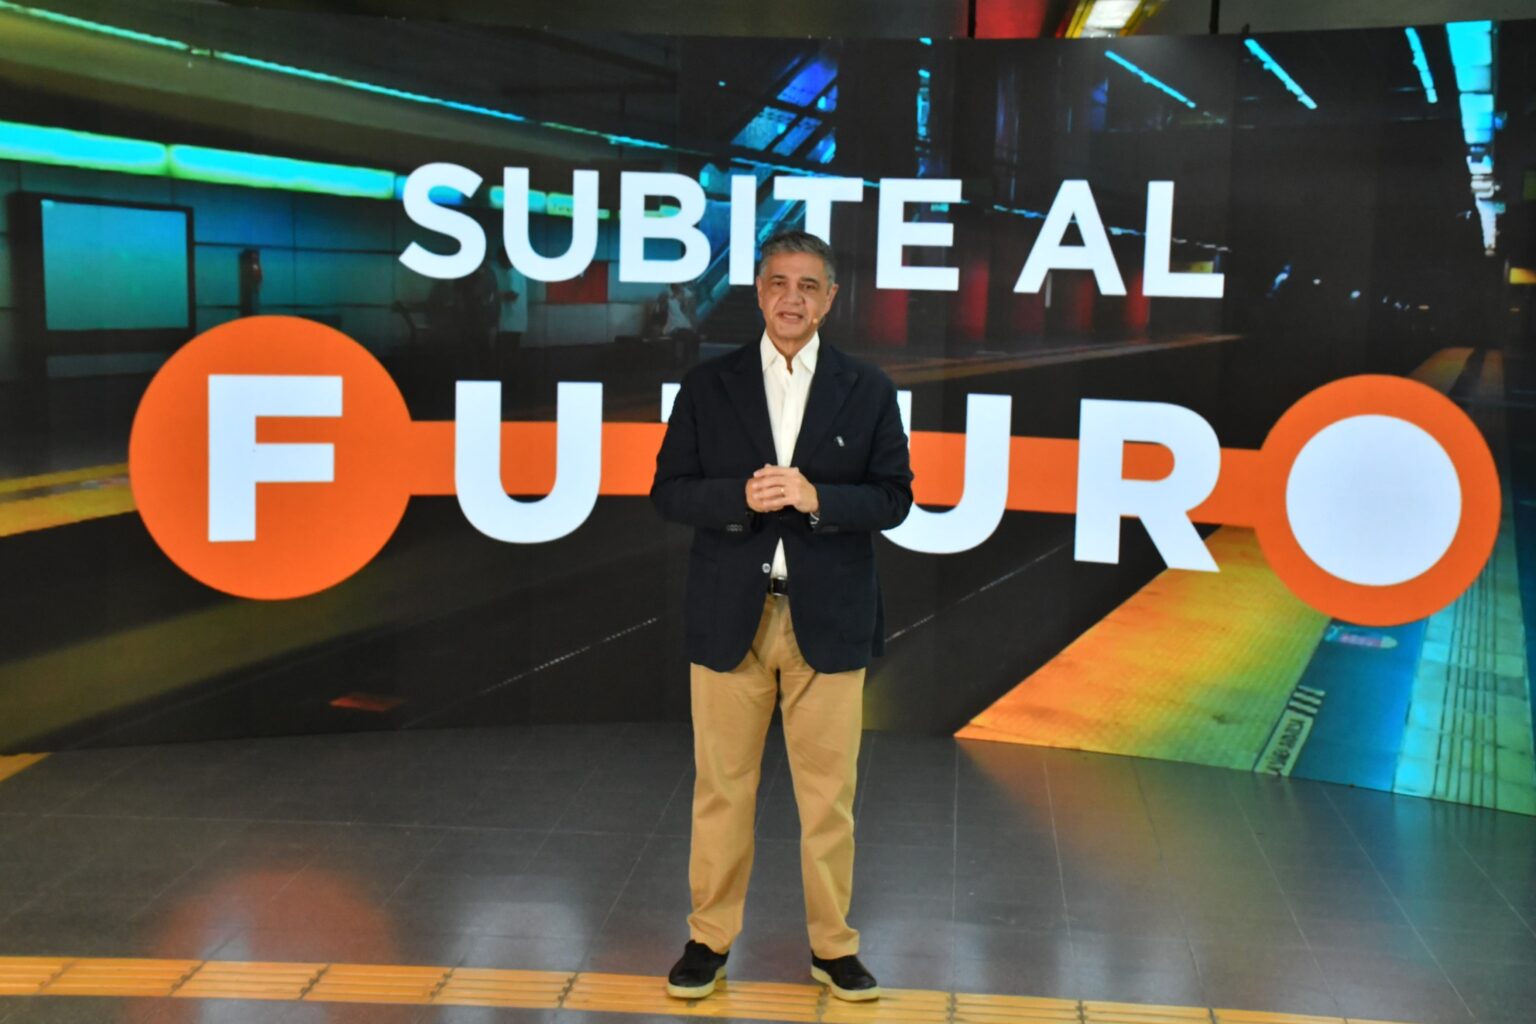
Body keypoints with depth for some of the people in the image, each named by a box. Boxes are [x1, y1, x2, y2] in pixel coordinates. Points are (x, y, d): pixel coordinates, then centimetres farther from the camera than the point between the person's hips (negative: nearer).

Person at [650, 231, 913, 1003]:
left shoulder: (868, 390, 3)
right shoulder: (707, 386, 3)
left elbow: (893, 499, 1)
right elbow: (669, 491, 1)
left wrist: (815, 497, -17)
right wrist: (742, 496, -17)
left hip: (828, 619, 0)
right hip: (729, 616, 0)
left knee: (828, 792, 6)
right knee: (722, 786, 8)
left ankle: (833, 945, 20)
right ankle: (710, 937, 21)